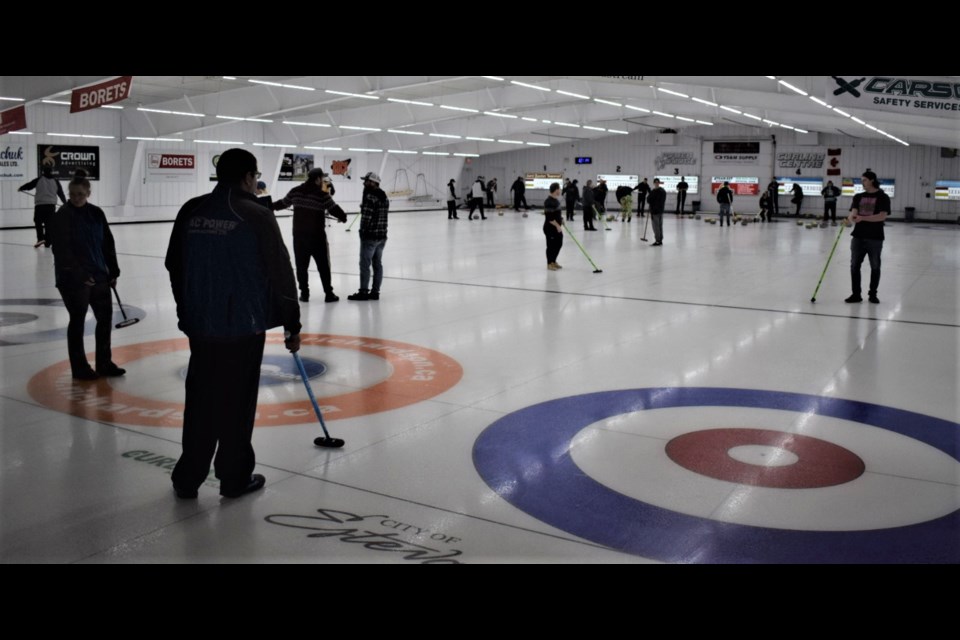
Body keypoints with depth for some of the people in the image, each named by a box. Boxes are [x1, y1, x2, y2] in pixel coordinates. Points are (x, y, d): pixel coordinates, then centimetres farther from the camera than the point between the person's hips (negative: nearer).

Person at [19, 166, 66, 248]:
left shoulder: (39, 179, 2)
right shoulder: (55, 181, 8)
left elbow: (29, 185, 8)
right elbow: (61, 193, 12)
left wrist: (20, 188, 27)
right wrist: (65, 203, 25)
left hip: (40, 204, -2)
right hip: (51, 205, 2)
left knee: (38, 222, 7)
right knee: (49, 223, 7)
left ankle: (40, 238, -9)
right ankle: (47, 242, 9)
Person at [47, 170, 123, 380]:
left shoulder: (96, 213, 5)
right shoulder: (61, 217, -10)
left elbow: (108, 243, 10)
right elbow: (62, 252, -15)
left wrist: (113, 271, 7)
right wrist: (79, 275, -19)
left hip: (99, 275, 6)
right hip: (74, 279, -6)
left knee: (105, 318, 9)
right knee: (77, 321, 3)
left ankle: (104, 363, 22)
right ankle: (79, 368, 14)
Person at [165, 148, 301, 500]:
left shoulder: (191, 211, 4)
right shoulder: (257, 216, -12)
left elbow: (175, 265, 13)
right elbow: (280, 275, -10)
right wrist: (292, 325, -1)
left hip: (200, 323, 5)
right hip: (244, 325, -5)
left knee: (200, 399, 13)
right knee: (236, 401, 5)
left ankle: (188, 478, 21)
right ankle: (234, 477, 16)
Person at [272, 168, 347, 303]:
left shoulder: (295, 191, 2)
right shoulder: (322, 195, -11)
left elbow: (283, 202, 17)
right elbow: (334, 209, -9)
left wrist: (272, 206, 38)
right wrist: (343, 217, 13)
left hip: (299, 235, 3)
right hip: (317, 236, -3)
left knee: (301, 265, 11)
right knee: (323, 265, 6)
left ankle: (304, 293, 13)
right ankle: (329, 293, 9)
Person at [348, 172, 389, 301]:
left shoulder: (369, 196, -16)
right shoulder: (384, 197, 12)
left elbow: (366, 217, -18)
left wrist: (363, 232, -8)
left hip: (369, 236, -9)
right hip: (382, 236, 9)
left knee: (365, 264, -1)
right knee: (377, 264, 10)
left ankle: (363, 292, 3)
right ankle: (375, 292, 13)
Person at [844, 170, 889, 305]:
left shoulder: (883, 197, -3)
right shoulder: (858, 197, 9)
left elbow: (882, 216, -14)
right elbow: (853, 212, -4)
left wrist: (862, 218, -24)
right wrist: (849, 220, -28)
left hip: (875, 238, -4)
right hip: (858, 236, 4)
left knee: (875, 267, 6)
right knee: (854, 265, 3)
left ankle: (873, 294, 19)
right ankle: (856, 294, 11)